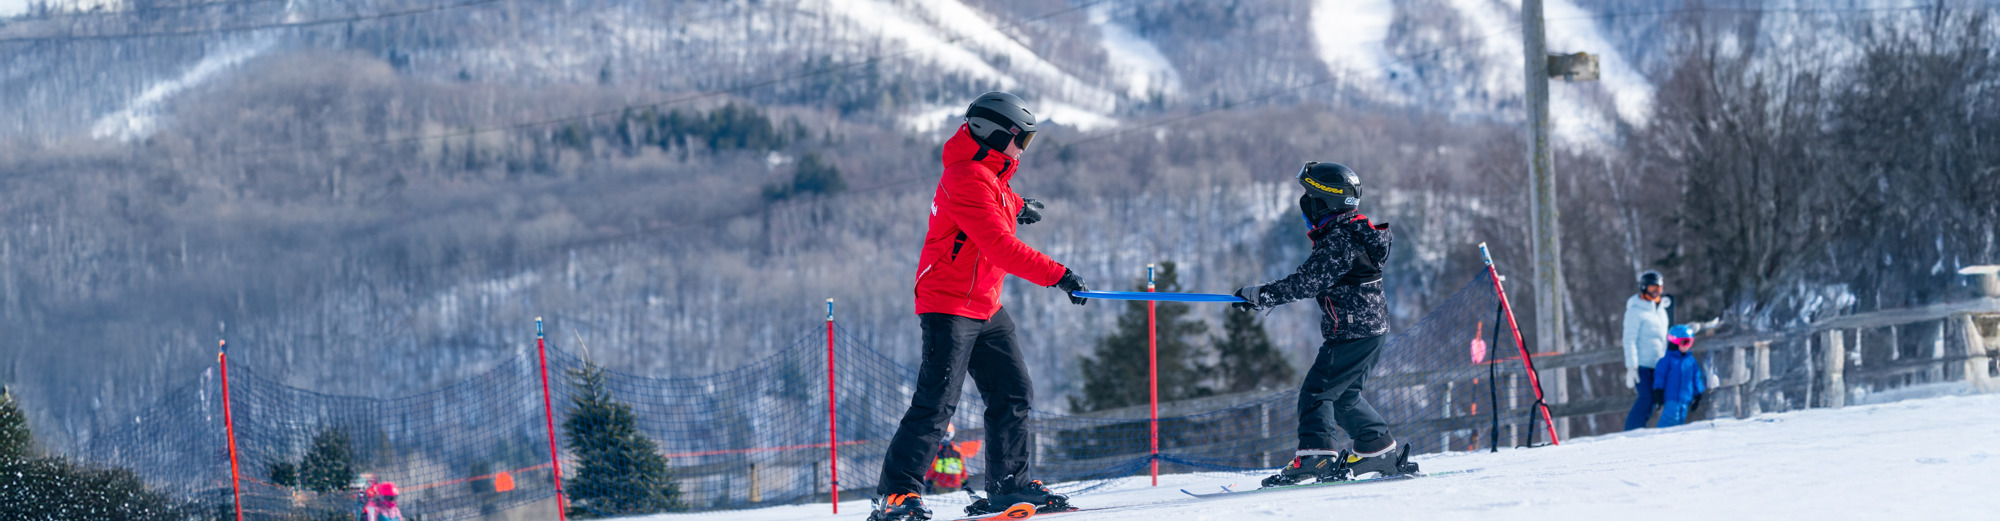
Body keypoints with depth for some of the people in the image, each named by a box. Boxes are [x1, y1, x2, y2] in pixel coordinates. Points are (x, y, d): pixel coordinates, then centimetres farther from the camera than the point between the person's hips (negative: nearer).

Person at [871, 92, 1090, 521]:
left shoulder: (988, 173, 10)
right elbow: (1001, 249, -29)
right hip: (949, 307, -10)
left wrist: (1015, 206, 45)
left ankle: (1009, 484, 17)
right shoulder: (968, 179, -21)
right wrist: (1058, 275, -30)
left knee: (1013, 392, 9)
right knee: (937, 401, -14)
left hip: (986, 308, 10)